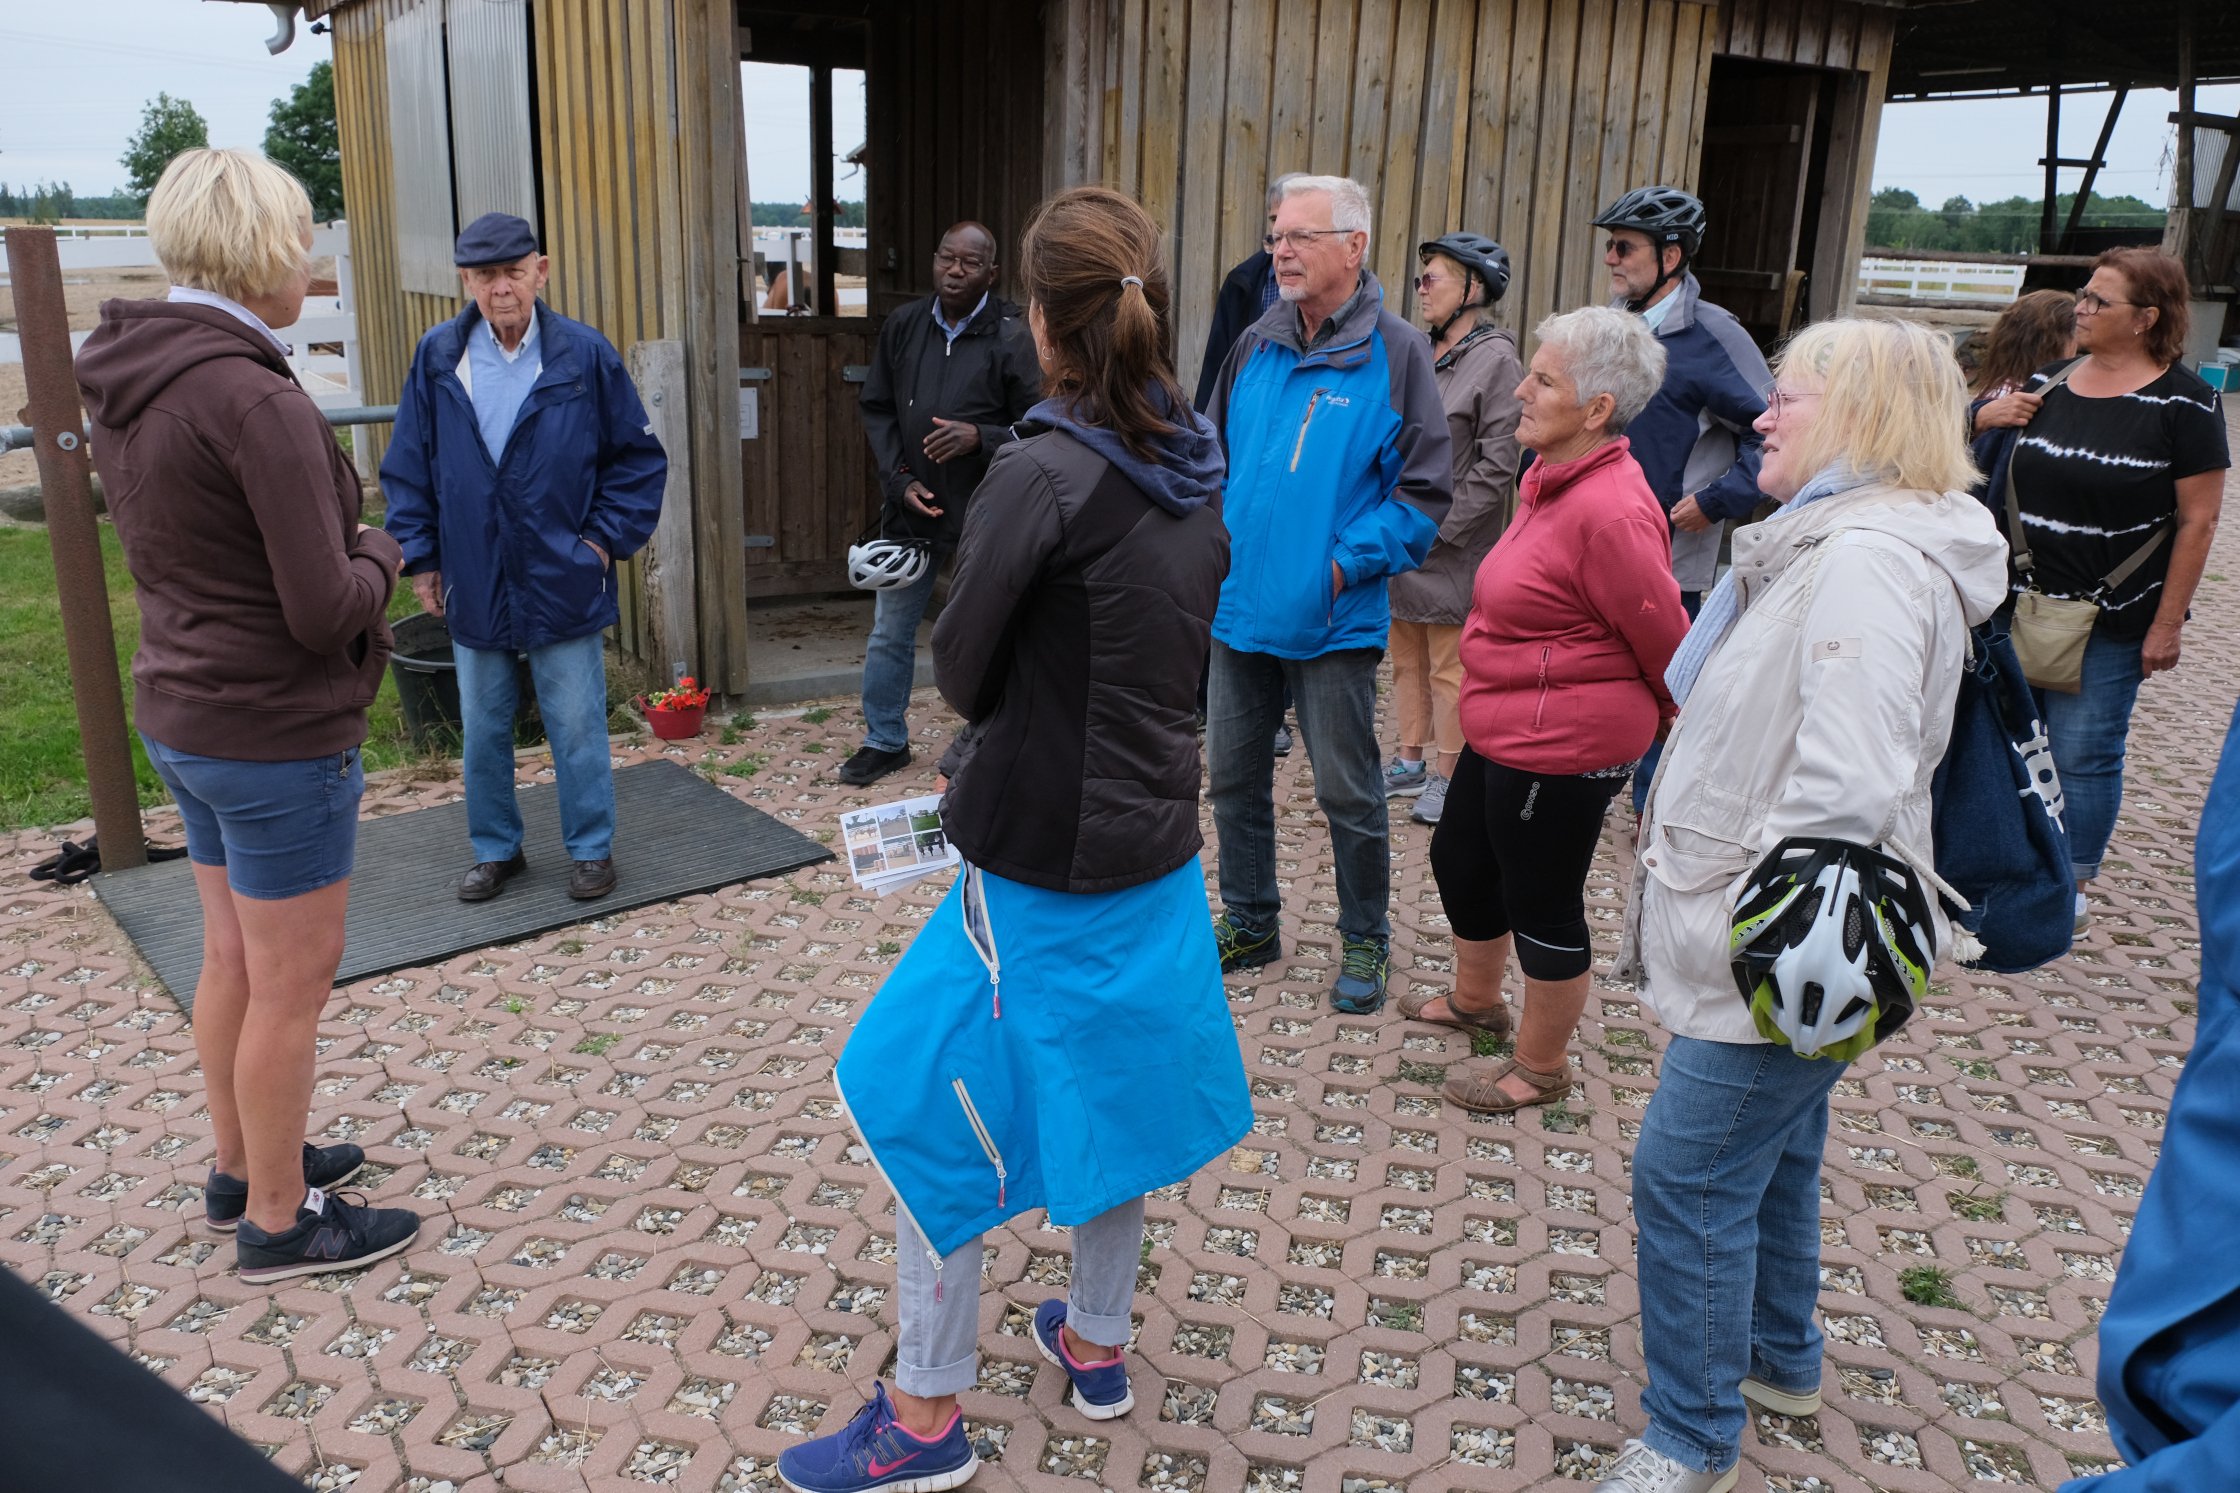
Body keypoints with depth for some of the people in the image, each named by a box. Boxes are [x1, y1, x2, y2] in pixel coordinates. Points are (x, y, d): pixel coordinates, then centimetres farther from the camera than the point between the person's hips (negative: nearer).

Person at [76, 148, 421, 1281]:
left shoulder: (126, 384, 5)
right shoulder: (254, 397, -23)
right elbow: (328, 611, -24)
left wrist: (342, 547, 7)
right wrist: (379, 553, -3)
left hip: (181, 713, 9)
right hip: (278, 733, -9)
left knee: (234, 958, 21)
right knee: (292, 982, 5)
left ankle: (240, 1167, 38)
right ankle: (279, 1220, 21)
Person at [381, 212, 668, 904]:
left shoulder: (586, 355, -5)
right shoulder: (437, 356, 1)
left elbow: (637, 457, 1)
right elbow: (408, 466, 7)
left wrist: (607, 537, -6)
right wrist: (420, 555, 3)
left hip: (564, 584, -3)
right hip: (472, 587, 3)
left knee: (577, 728, 6)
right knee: (482, 731, 14)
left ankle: (591, 848, 23)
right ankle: (495, 849, 31)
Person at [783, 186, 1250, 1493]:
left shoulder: (1044, 472, -20)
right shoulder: (1197, 468, 2)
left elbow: (962, 670, -12)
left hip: (1043, 861, -7)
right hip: (1160, 840, 8)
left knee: (928, 1103, 8)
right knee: (1106, 1080, 22)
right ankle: (1097, 1343, 40)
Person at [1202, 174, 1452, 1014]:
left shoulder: (1395, 354, -7)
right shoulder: (1255, 348, 8)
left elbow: (1424, 490, -8)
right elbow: (1213, 459, 17)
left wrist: (1345, 565, -16)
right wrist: (1213, 548, 1)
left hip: (1332, 622, -5)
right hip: (1239, 609, 5)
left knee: (1348, 792, 5)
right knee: (1232, 777, 14)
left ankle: (1365, 943, 25)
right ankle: (1249, 924, 33)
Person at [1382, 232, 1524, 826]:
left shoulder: (1495, 360, -10)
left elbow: (1495, 467, -14)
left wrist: (1434, 528, -15)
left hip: (1451, 549, -7)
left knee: (1448, 667, 2)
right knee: (1406, 658, 15)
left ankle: (1446, 777, 13)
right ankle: (1409, 764, 27)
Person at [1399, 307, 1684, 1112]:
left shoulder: (1610, 512, -26)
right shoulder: (1552, 476, 6)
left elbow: (1665, 640, -18)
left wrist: (1679, 726, -1)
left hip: (1561, 749, -10)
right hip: (1506, 731, 10)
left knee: (1542, 904, 7)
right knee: (1460, 858, 25)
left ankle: (1541, 1068, 28)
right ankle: (1474, 999, 49)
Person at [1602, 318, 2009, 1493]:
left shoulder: (1869, 560, -22)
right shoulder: (1825, 539, 13)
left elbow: (1849, 786, -28)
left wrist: (1796, 934, -23)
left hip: (1783, 951, -11)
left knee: (1687, 1175, -3)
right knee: (1768, 1154, 23)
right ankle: (1779, 1359, 43)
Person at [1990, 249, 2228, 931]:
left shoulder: (2182, 402, -10)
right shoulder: (2048, 380, 5)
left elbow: (2198, 521, -10)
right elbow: (1993, 473, 18)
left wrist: (2167, 623, -12)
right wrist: (1986, 420, -5)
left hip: (2111, 619, -5)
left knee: (2082, 754, 3)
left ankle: (2070, 888, 19)